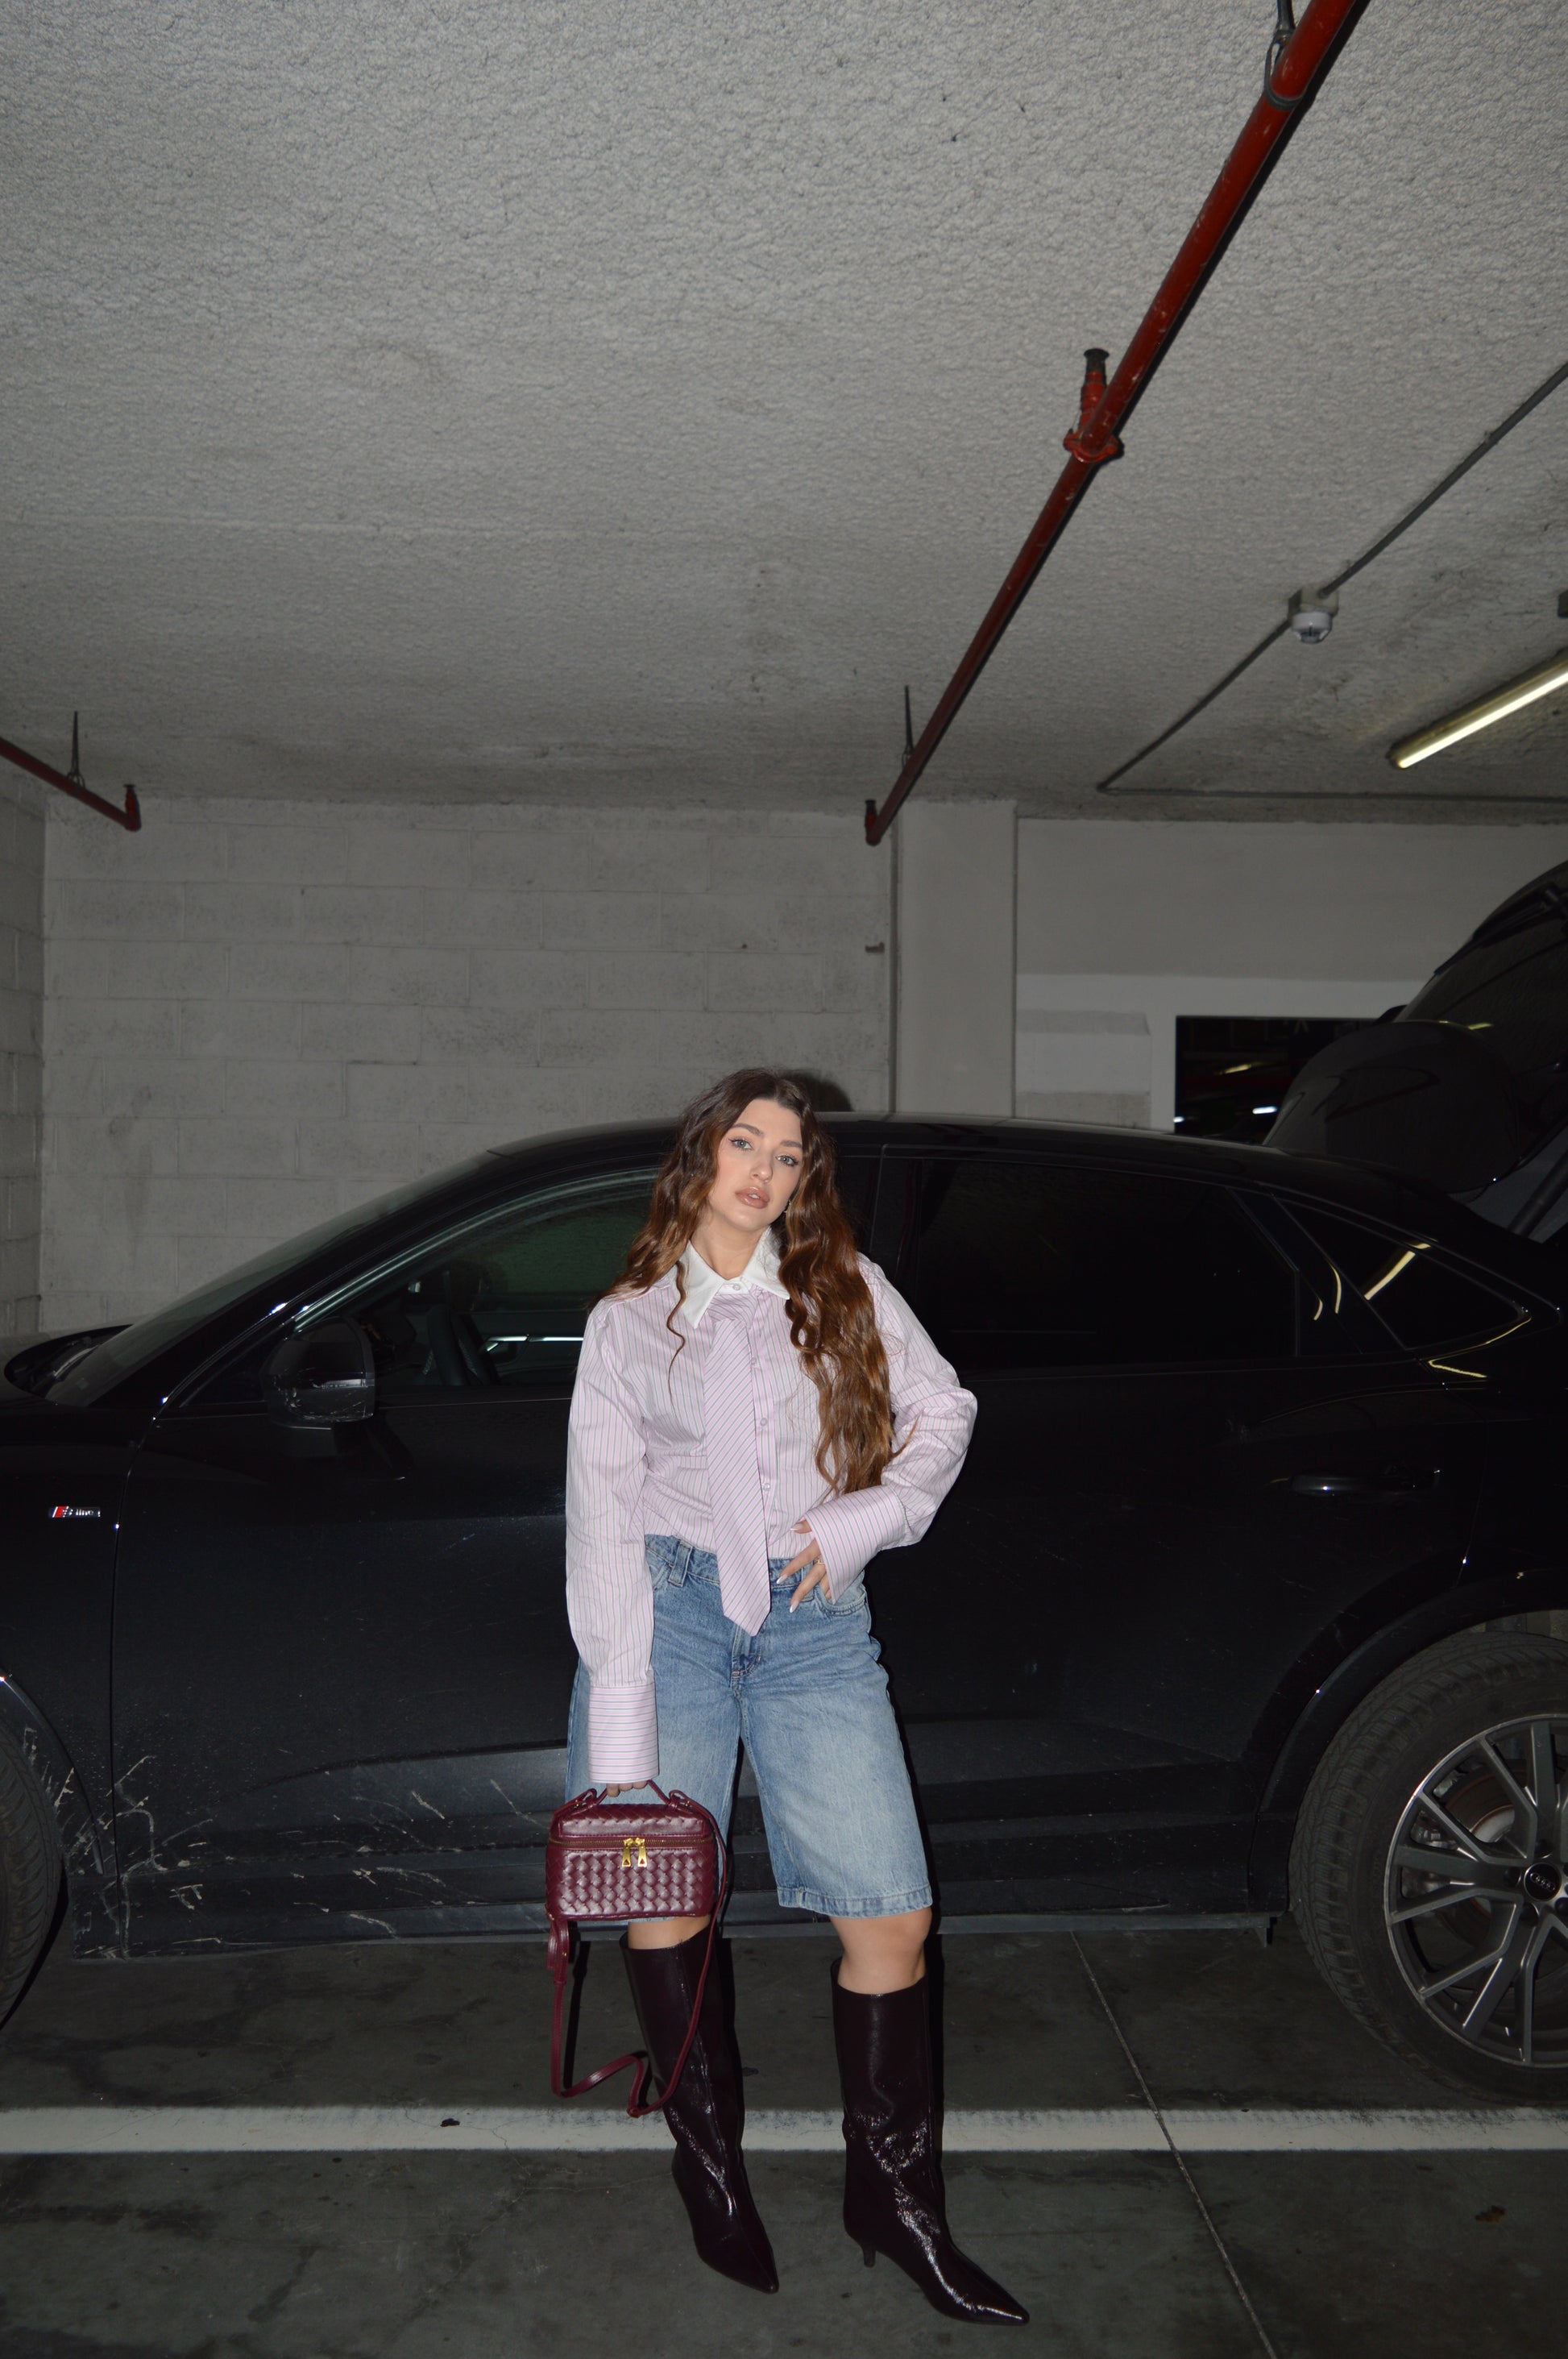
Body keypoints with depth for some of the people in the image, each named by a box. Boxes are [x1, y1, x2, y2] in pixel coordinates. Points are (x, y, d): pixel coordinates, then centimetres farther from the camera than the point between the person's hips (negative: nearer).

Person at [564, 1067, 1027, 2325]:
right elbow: (602, 1516, 0)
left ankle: (896, 2199, 18)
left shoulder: (846, 1290, 11)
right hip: (670, 1604, 0)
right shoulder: (629, 1321, 7)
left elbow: (944, 1409, 17)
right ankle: (713, 2165, 27)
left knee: (895, 1916, -3)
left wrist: (867, 1517, -2)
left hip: (812, 1623, 1)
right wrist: (619, 1727, -8)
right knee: (661, 1906, 1)